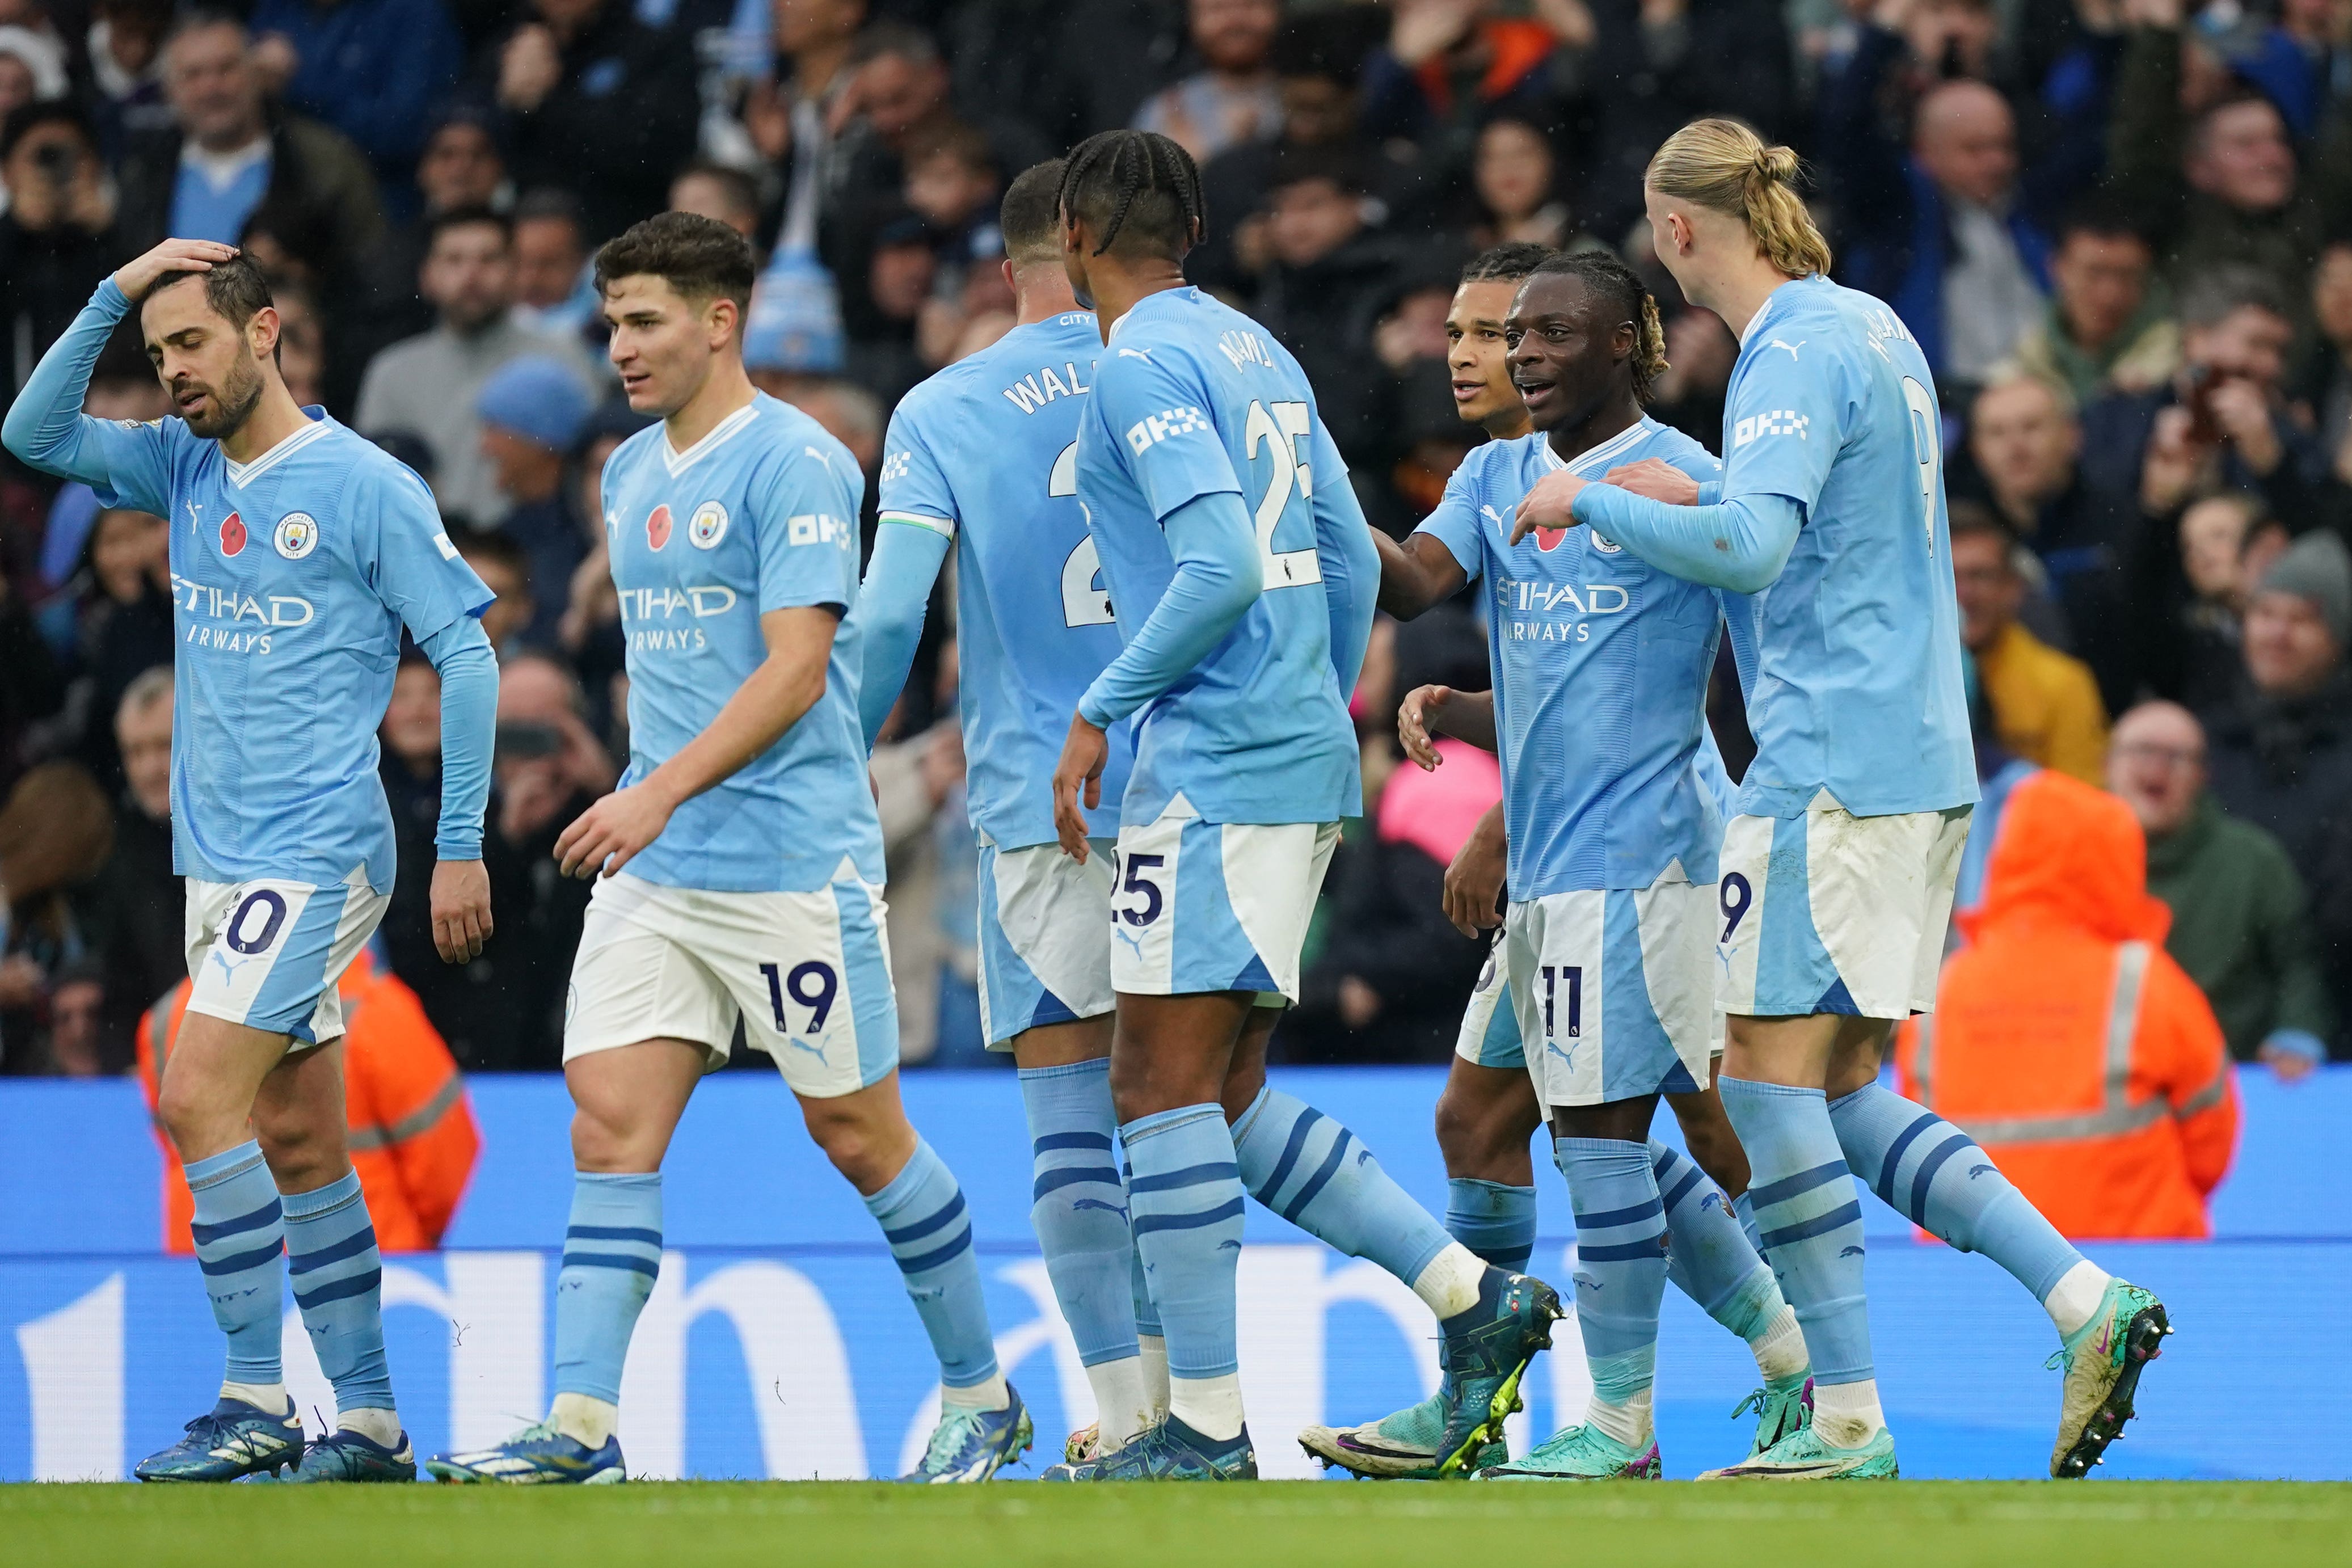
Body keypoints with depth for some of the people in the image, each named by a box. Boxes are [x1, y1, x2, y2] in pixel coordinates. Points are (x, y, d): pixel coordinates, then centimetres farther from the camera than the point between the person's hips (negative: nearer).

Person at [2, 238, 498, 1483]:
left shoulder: (367, 488, -8)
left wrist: (463, 846, -9)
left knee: (198, 1099, -17)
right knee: (299, 1145, 8)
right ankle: (366, 1420, 11)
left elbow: (465, 654, -7)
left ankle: (256, 1400, -14)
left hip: (316, 853, -7)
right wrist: (112, 297, -2)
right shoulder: (183, 468, 11)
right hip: (219, 857, 7)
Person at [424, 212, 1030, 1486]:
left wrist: (665, 791, -25)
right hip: (651, 867, 7)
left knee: (858, 1135, 3)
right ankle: (581, 1425, -11)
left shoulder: (795, 463, -11)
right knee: (610, 1125, -6)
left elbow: (795, 669, -18)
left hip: (793, 864, -7)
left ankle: (982, 1400, 18)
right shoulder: (632, 474, 15)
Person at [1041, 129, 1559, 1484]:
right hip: (1301, 761, 9)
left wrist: (1101, 711, -12)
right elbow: (1350, 559, 19)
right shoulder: (1257, 353, 17)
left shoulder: (1142, 367, -10)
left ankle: (1209, 1426, -8)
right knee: (1227, 1094, 11)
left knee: (1166, 1087, -7)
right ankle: (1477, 1297, 6)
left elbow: (1218, 569, -20)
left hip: (1214, 765, -9)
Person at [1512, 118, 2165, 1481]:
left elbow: (1748, 548, -26)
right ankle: (2086, 1300, 0)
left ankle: (1848, 1421, -6)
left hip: (1828, 766, -9)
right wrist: (1695, 496, 22)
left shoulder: (1797, 355, -13)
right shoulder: (1872, 331, 17)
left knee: (1769, 1075, -5)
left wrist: (1594, 501, -14)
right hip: (1920, 758, 9)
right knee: (1844, 1095, 11)